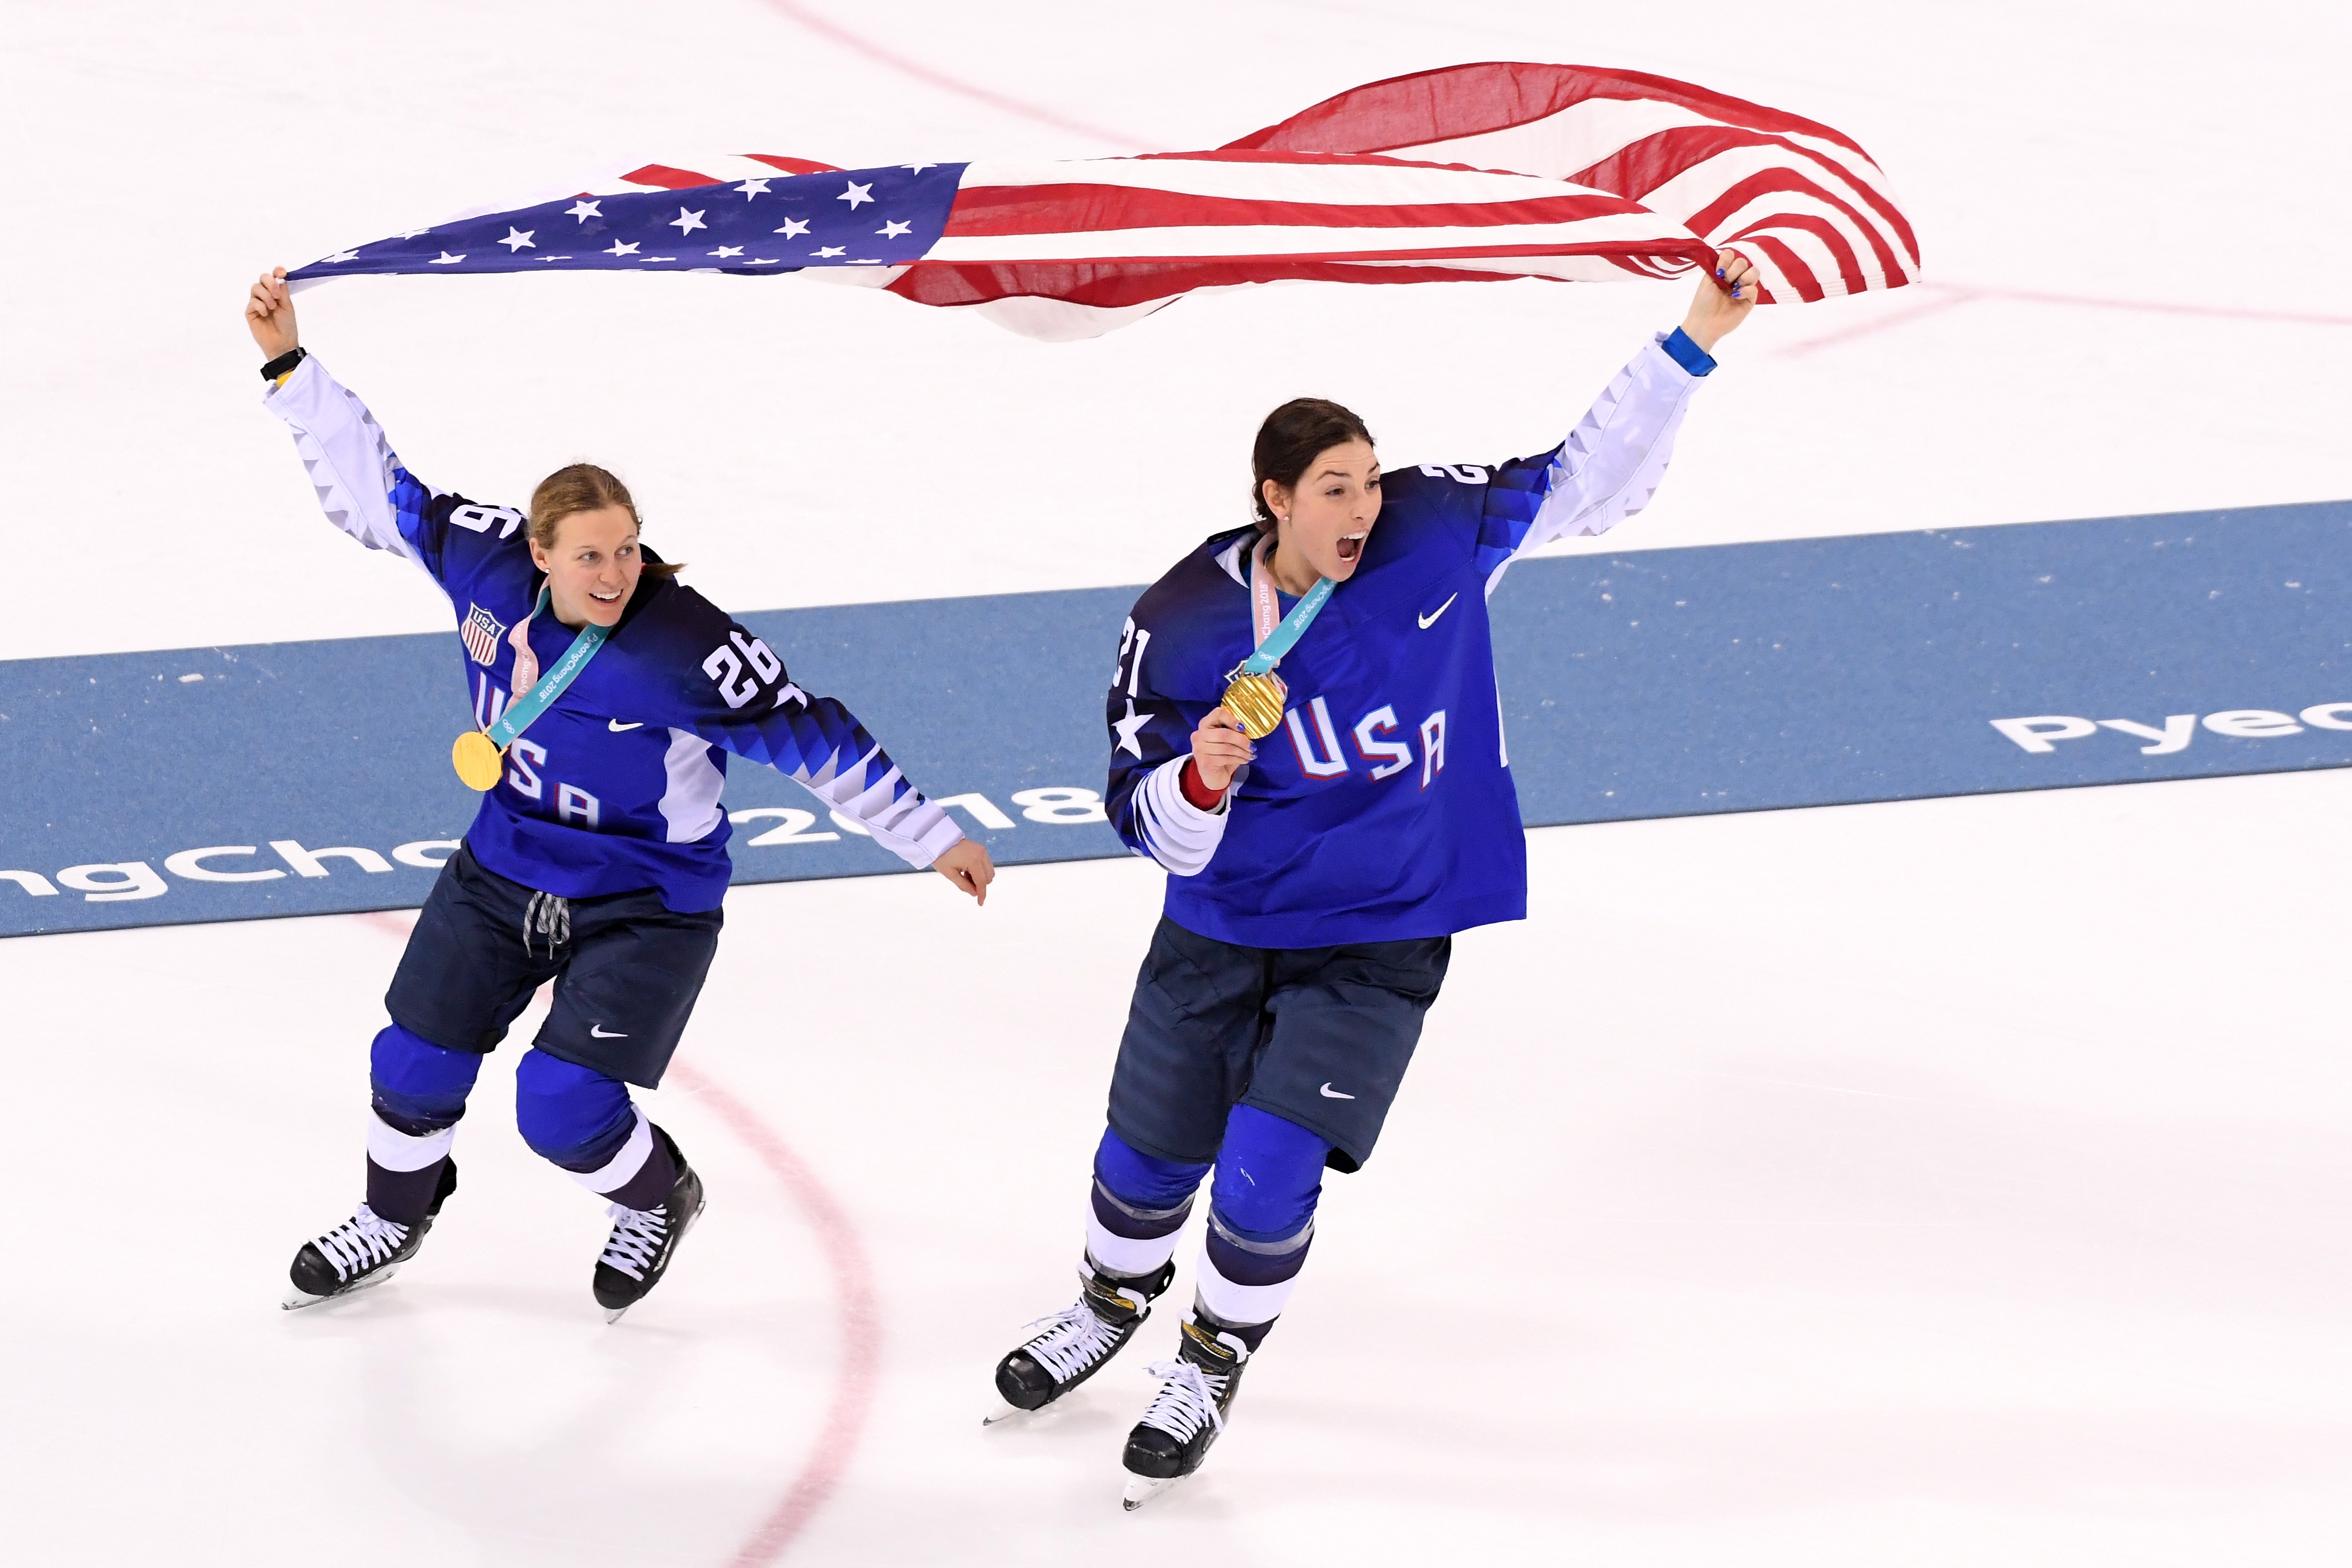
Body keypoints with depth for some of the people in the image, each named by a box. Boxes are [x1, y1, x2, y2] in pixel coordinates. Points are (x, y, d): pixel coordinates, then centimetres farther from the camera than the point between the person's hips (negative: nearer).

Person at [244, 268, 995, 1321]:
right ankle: (396, 1218, 42)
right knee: (416, 1066, 10)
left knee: (563, 1108, -13)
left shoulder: (690, 649, -30)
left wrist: (932, 839, -19)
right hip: (504, 868, 5)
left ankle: (660, 1196, 21)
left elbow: (819, 744, -23)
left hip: (645, 903, -5)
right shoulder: (489, 563, -17)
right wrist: (289, 366, -8)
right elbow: (375, 490, -4)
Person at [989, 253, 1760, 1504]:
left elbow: (1590, 479, -2)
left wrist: (1693, 345, -9)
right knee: (1148, 1154, 15)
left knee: (1267, 1175, -11)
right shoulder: (1184, 623, -15)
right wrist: (1202, 780, -33)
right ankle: (1112, 1305, 49)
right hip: (1224, 929, 1)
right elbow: (1151, 825, -10)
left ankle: (1214, 1363, 18)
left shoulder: (1434, 534, -12)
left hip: (1380, 942, -1)